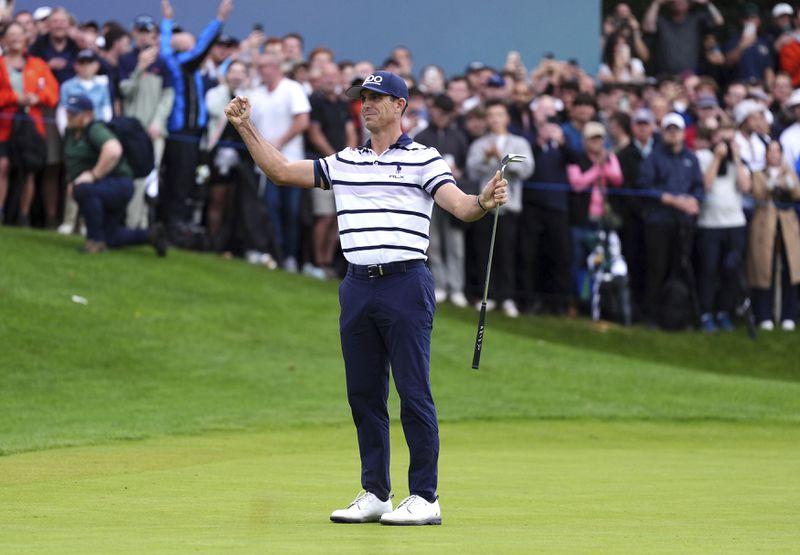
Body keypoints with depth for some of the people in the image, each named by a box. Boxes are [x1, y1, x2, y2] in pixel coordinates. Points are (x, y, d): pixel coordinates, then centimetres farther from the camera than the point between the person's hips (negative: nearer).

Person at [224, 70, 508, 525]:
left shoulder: (423, 159, 0)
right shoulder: (344, 163, 16)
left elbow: (459, 205, -11)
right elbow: (281, 170, 19)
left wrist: (484, 202, -33)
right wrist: (246, 128, 12)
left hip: (406, 284, -6)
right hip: (358, 287, 6)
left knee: (414, 393, -6)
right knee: (363, 394, 8)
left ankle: (425, 498, -4)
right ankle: (376, 494, 16)